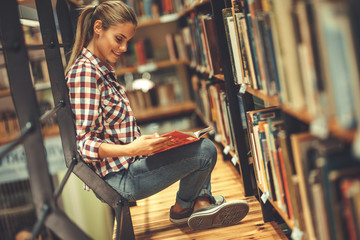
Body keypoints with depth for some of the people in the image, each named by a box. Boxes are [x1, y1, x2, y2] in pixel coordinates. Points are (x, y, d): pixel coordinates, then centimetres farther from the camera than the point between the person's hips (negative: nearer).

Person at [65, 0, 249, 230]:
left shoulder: (104, 68, 13)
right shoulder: (84, 71, -19)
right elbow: (84, 142, -24)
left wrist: (143, 142, 9)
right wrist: (131, 149, -35)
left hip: (128, 160, 11)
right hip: (120, 177, -11)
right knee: (206, 150, -14)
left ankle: (201, 202, 13)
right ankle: (182, 207, 12)